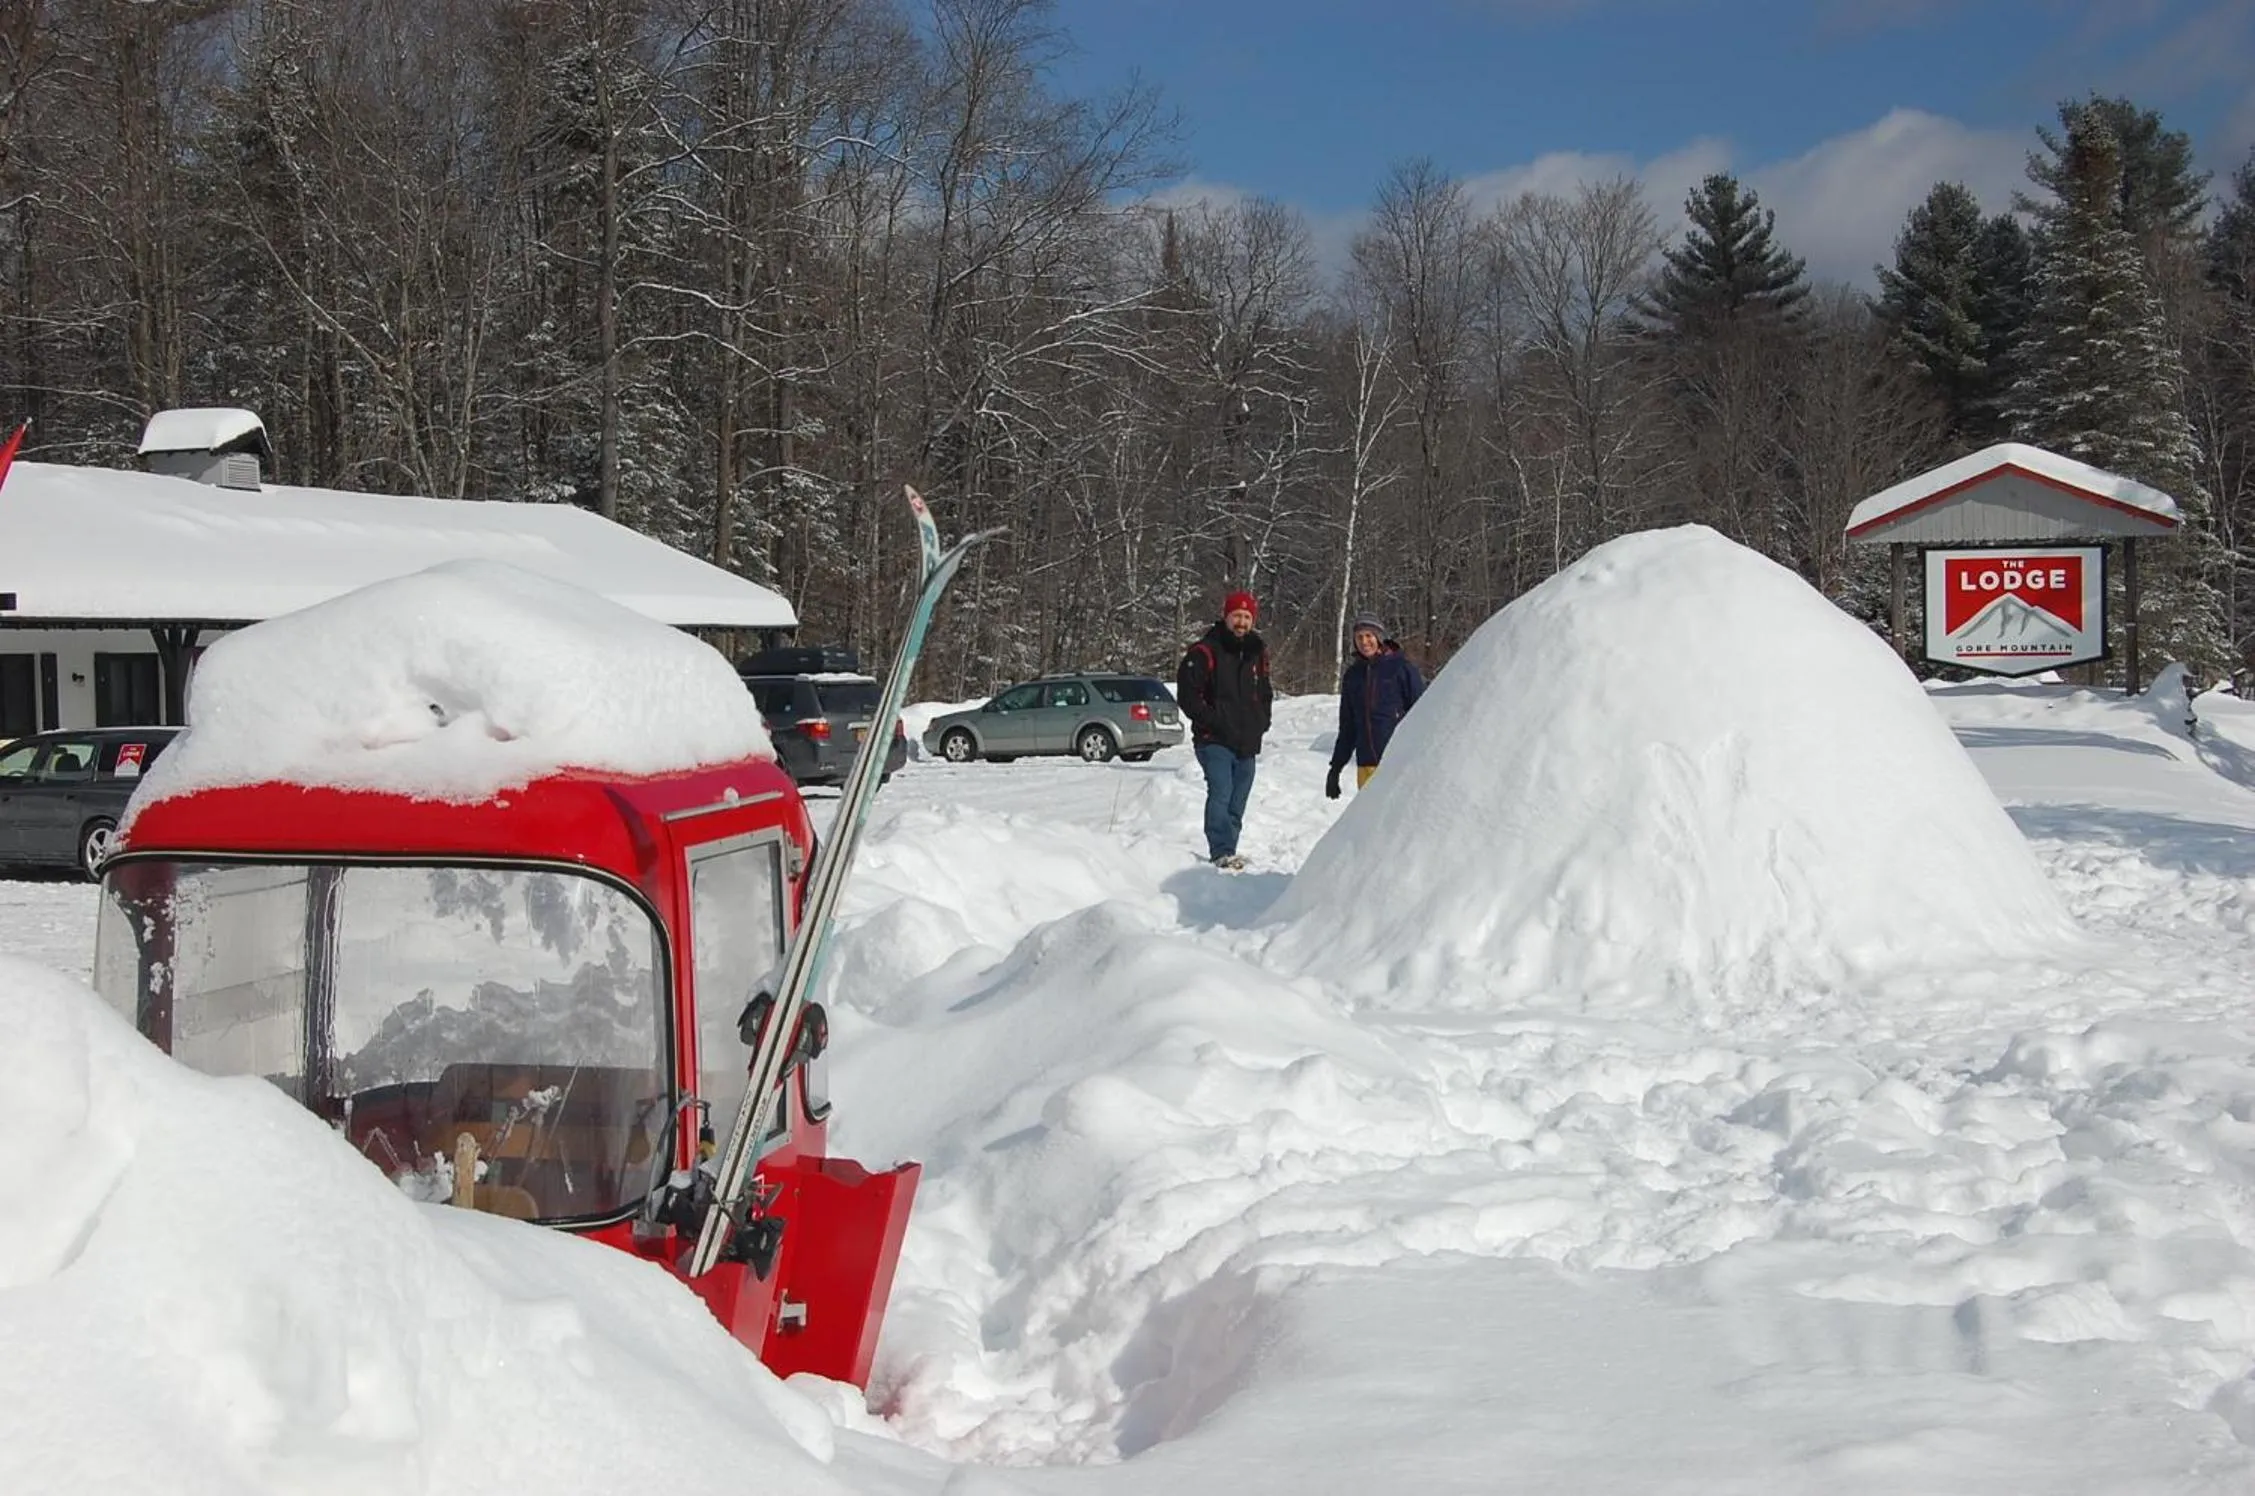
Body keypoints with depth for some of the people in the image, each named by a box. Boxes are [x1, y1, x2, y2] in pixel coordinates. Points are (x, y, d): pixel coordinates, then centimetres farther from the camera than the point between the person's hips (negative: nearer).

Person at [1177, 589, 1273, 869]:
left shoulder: (1257, 653, 14)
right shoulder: (1204, 652, -5)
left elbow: (1265, 695, 26)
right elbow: (1187, 695, -8)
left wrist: (1260, 723, 9)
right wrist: (1214, 721, -14)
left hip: (1247, 743, 6)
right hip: (1214, 740, -6)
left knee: (1237, 801, 9)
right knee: (1221, 791, -21)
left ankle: (1228, 851, 17)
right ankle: (1221, 852, -23)